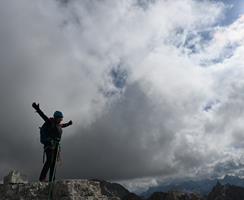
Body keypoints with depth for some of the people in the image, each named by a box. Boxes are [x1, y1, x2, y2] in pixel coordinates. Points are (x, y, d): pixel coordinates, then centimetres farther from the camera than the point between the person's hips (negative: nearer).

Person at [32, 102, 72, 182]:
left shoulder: (58, 125, 17)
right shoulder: (50, 122, -5)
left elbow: (63, 125, 41)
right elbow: (43, 116, -18)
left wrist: (68, 124, 56)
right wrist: (37, 109, -31)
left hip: (56, 145, 8)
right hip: (49, 144, -8)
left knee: (54, 162, 7)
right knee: (49, 160, -18)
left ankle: (51, 179, 12)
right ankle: (42, 178, -10)